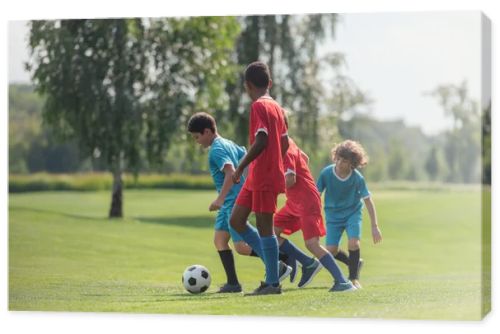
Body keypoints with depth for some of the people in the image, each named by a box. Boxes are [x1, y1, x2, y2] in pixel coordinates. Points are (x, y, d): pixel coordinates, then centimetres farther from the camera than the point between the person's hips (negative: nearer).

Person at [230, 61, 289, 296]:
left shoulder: (259, 106, -12)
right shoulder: (276, 106, 15)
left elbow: (261, 141, -21)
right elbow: (284, 142, 17)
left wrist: (241, 167, -17)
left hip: (264, 178, -9)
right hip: (256, 177, 9)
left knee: (264, 226, -4)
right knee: (236, 220, 11)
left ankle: (273, 283, 0)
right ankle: (273, 265, 13)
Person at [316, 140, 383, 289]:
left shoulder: (358, 178, -20)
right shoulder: (326, 173, -19)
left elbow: (368, 201, -10)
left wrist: (375, 226, -12)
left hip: (352, 213, -1)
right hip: (333, 214, 1)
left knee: (353, 244, -22)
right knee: (331, 250, -8)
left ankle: (354, 277, 1)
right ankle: (355, 263, 23)